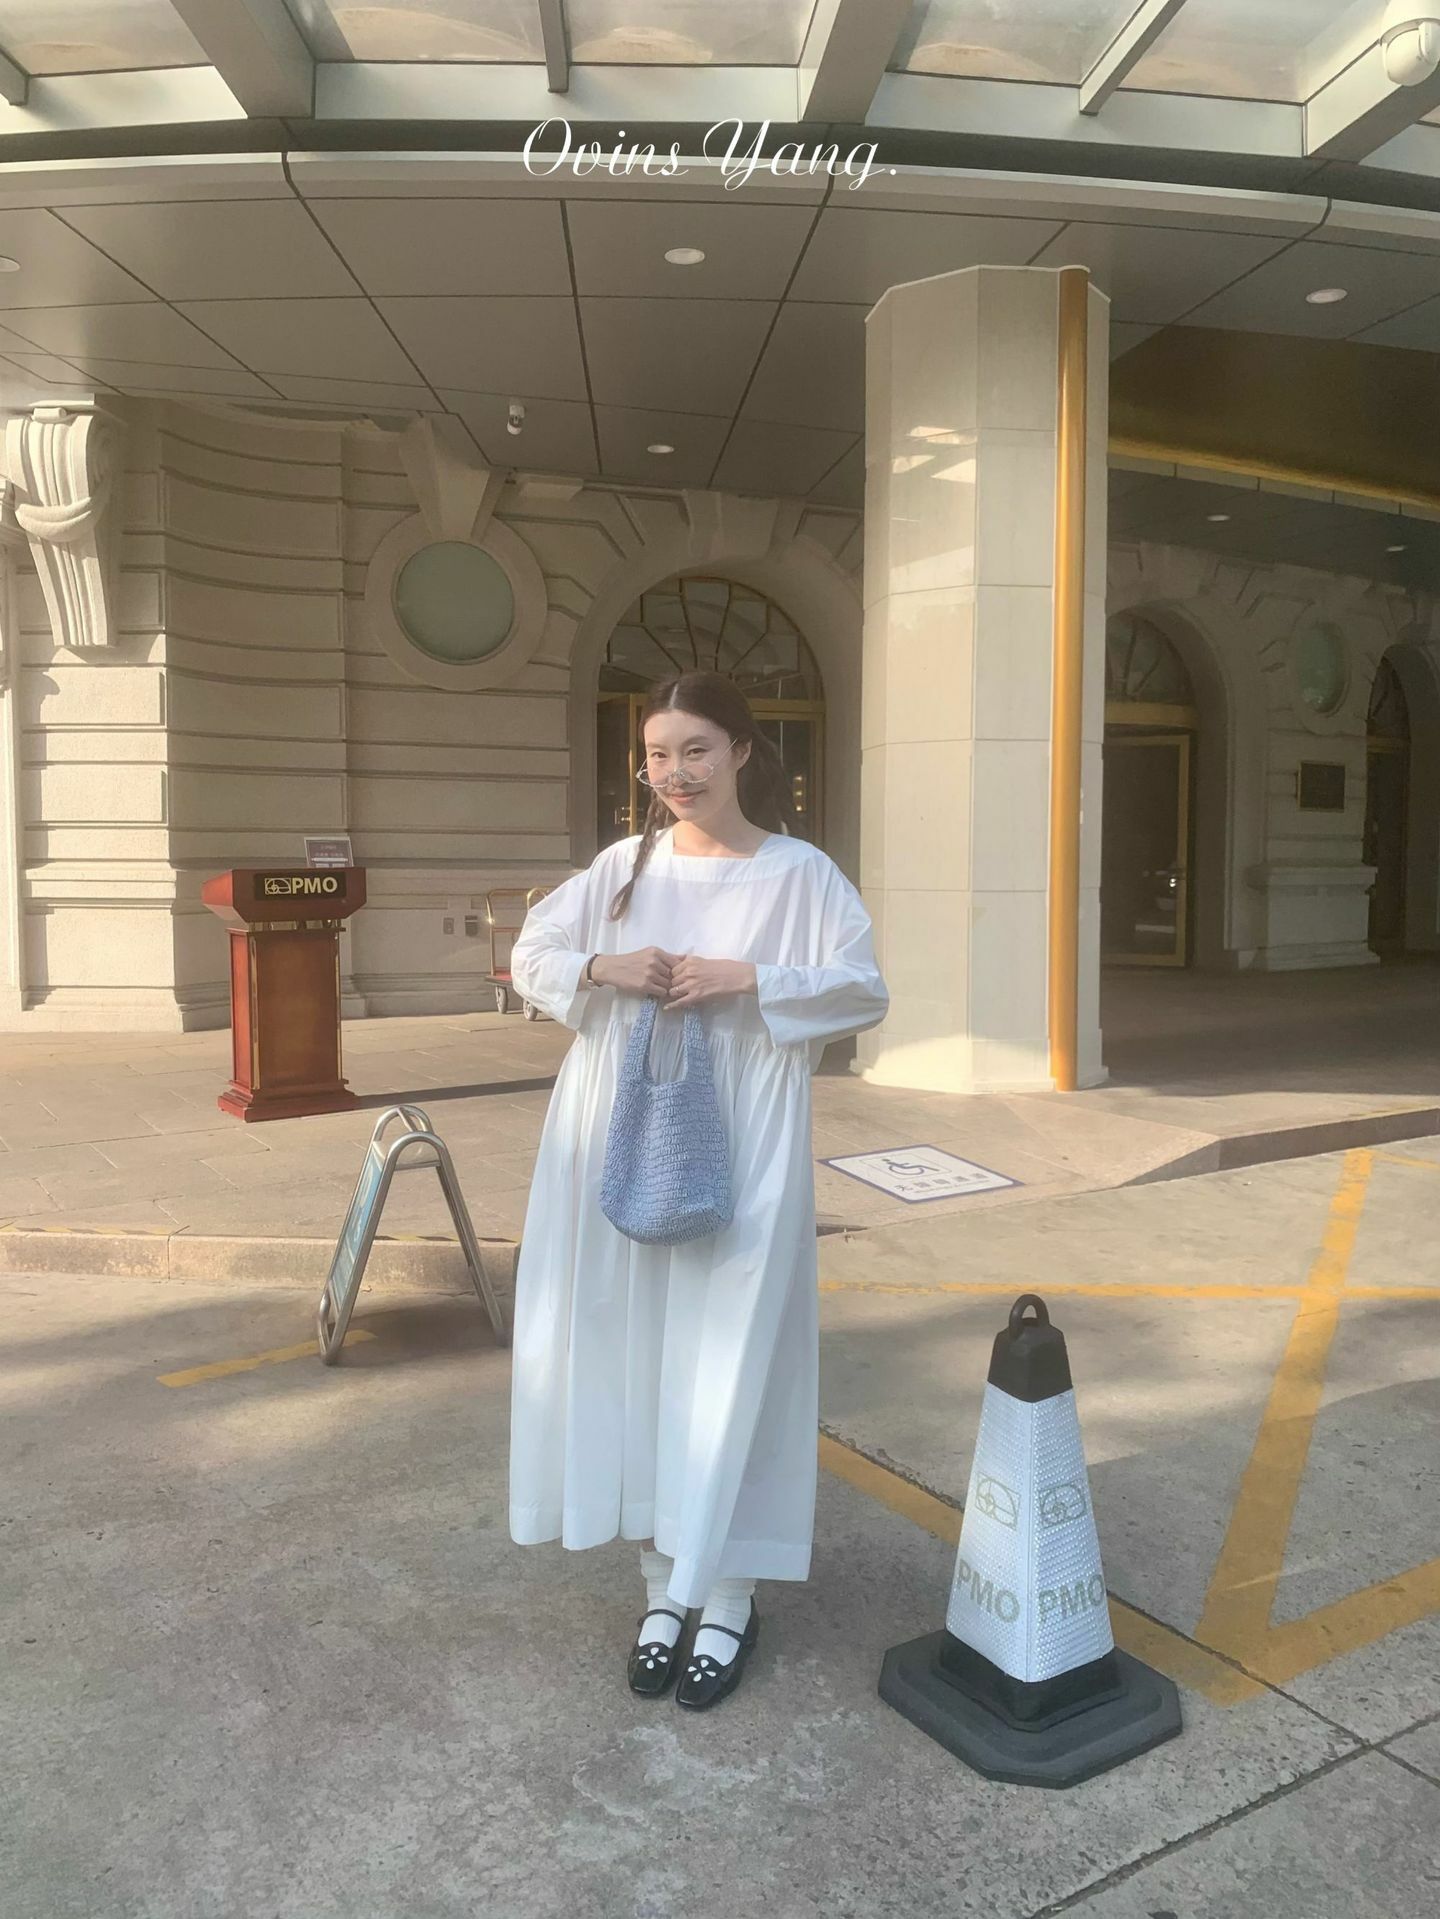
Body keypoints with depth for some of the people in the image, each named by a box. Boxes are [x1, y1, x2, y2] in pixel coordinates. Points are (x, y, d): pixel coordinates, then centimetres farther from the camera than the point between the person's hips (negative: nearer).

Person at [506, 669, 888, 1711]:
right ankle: (664, 1581, 26)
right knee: (630, 1352, 8)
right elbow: (530, 955, 10)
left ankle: (728, 1595, 20)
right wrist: (604, 970, -9)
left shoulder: (800, 872, -2)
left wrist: (748, 980, -16)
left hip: (741, 1153, -3)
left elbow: (866, 991, -5)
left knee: (728, 1360, 2)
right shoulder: (625, 865, 7)